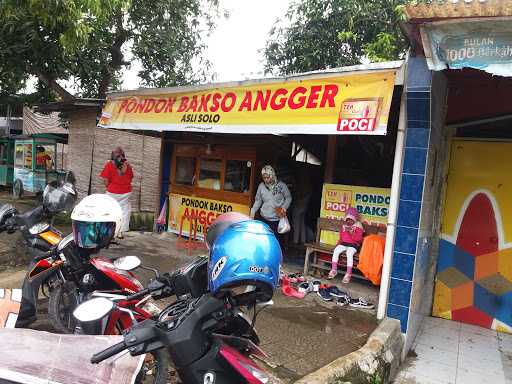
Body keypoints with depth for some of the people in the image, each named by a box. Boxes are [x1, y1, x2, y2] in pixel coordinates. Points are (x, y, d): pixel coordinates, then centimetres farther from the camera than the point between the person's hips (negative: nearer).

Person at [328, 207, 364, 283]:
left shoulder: (358, 227, -2)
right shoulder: (344, 226, 14)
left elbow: (358, 239, -12)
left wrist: (351, 232, -21)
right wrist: (339, 242, 7)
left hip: (353, 245, -5)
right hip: (344, 244, 5)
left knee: (349, 253, -36)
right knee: (336, 250, -24)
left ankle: (348, 274, -30)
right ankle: (334, 270, -17)